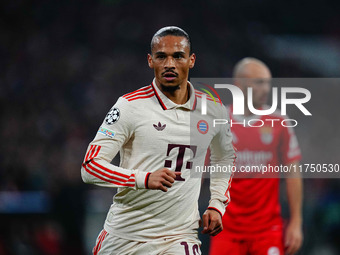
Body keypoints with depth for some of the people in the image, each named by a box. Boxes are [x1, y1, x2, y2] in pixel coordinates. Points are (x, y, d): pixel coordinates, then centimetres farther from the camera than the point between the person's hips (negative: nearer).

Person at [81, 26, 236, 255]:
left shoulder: (214, 110, 6)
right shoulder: (131, 106, -8)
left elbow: (225, 159, 26)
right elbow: (90, 167, -12)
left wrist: (217, 206, 13)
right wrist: (144, 179, -25)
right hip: (125, 235, -1)